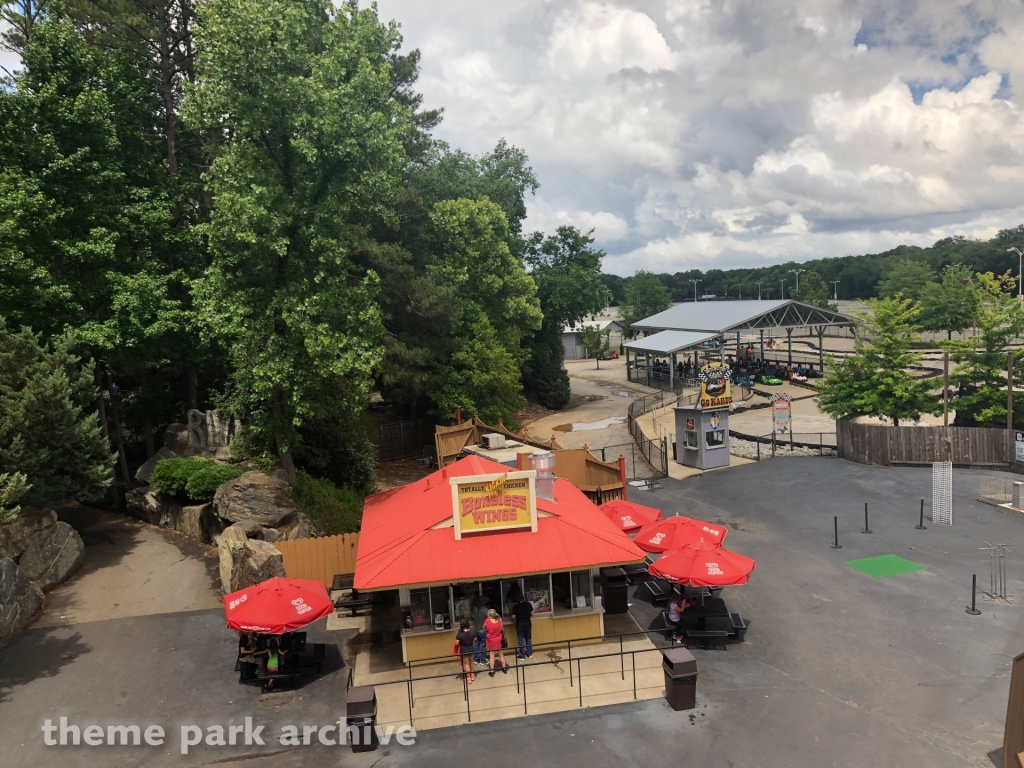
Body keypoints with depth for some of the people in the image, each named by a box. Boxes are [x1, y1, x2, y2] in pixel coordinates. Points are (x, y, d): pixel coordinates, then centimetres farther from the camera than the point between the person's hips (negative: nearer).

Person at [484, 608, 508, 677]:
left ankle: (491, 671, 16)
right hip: (499, 640, 2)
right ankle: (504, 668, 31)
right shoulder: (499, 621, -13)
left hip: (491, 641, -2)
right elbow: (502, 629, 3)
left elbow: (484, 628, -1)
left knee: (492, 656, 10)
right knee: (501, 655, 18)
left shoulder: (487, 621, -19)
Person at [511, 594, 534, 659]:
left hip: (520, 625, -3)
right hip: (528, 624, 3)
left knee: (521, 640, 6)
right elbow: (532, 613, -2)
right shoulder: (528, 604, -7)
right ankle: (529, 653, 26)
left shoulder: (515, 606, -14)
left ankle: (522, 655, 12)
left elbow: (513, 617, -10)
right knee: (528, 639, 17)